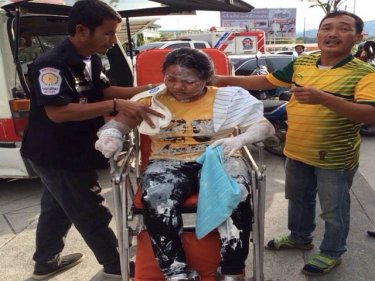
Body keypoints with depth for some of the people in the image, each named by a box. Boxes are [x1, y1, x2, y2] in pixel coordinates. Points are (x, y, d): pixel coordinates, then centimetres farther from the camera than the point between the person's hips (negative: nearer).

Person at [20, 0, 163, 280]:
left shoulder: (91, 60, 1)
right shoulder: (51, 64, -27)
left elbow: (104, 90, 7)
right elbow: (57, 112, -34)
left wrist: (148, 89, -5)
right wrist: (116, 106, -39)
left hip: (74, 152, 9)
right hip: (56, 155, -9)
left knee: (57, 208, 23)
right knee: (91, 213, 6)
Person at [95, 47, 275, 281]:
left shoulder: (227, 97, 6)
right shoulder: (151, 99, 8)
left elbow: (266, 127, 4)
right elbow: (118, 123, 6)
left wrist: (240, 139, -18)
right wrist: (109, 134, -19)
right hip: (168, 163, 1)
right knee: (156, 202, -33)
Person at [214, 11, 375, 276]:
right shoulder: (302, 63, 1)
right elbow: (267, 80, 8)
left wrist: (323, 98, -38)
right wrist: (227, 80, 1)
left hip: (335, 158, -5)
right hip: (297, 152, 6)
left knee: (334, 210, 12)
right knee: (299, 199, 24)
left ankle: (332, 253, 36)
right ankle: (300, 237, 48)